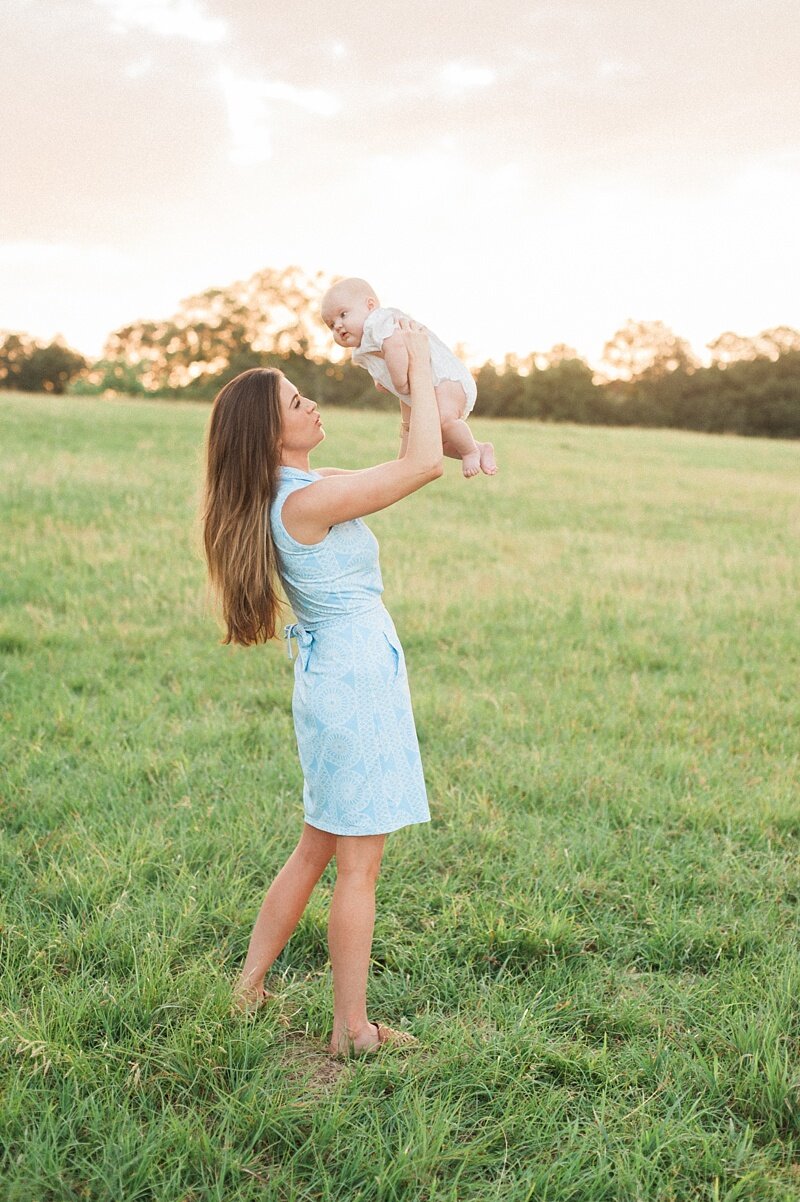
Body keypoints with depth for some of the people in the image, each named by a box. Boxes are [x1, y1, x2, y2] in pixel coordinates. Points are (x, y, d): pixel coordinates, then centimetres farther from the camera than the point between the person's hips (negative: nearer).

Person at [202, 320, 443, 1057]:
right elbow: (425, 464, -23)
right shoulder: (305, 501, -20)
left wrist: (416, 387, 12)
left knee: (317, 850, 20)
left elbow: (404, 466, 20)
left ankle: (250, 988, 30)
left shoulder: (298, 490, 9)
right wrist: (419, 363, -12)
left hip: (333, 681, 10)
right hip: (355, 682, -10)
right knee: (358, 865, 1)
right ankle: (352, 1031, 13)